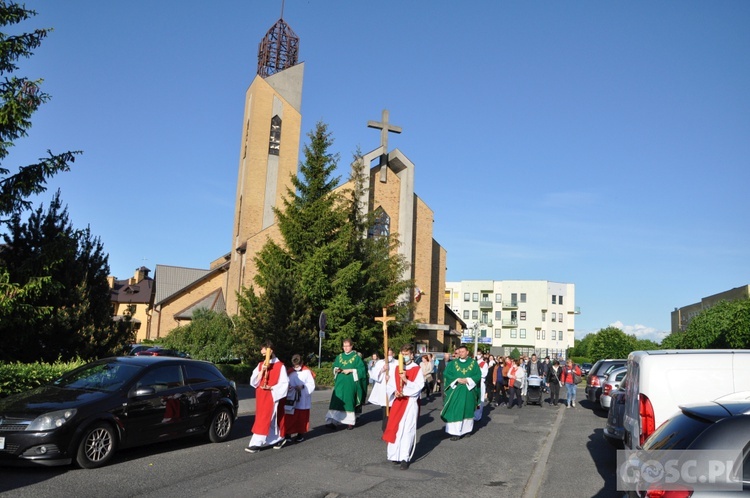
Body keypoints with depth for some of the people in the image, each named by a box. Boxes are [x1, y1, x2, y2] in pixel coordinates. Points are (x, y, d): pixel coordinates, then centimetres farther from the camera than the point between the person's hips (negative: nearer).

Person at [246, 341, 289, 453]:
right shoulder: (260, 365, 8)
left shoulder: (280, 366, -7)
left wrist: (272, 388, -18)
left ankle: (256, 444, -6)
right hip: (261, 397, 6)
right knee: (270, 421, 12)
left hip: (272, 397, -6)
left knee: (264, 420, -9)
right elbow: (253, 382, 3)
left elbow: (284, 383, -9)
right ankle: (279, 439, 27)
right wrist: (262, 371, -9)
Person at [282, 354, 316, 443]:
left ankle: (301, 434, 22)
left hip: (303, 401, -2)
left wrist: (303, 387, -21)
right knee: (289, 418, 1)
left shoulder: (307, 372, -7)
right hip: (292, 400, 2)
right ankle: (288, 434, 8)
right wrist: (287, 387, -17)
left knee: (302, 418, 9)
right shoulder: (290, 372, 0)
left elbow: (311, 385, -8)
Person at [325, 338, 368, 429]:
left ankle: (350, 422, 9)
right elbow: (334, 367, 17)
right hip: (340, 383, 3)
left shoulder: (356, 357, 0)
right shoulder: (339, 357, 12)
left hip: (351, 383, -3)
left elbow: (362, 369, -6)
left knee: (349, 401, -2)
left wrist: (350, 370, -15)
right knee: (337, 401, -7)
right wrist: (336, 369, -5)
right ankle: (333, 421, -10)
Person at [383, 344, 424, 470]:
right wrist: (395, 392, -13)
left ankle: (405, 458, 1)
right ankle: (396, 455, 19)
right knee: (395, 429, 5)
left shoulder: (417, 369, -4)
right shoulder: (397, 369, 8)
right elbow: (390, 385, 7)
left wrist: (406, 381, -24)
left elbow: (419, 386, -12)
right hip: (397, 402, 4)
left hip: (411, 403, -4)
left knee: (407, 430, -4)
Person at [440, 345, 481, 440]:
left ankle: (467, 429, 21)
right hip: (455, 391, 0)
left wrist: (467, 380, -15)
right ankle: (455, 432, -3)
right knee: (455, 411, -5)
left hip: (469, 391, 1)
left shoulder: (474, 363, 4)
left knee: (468, 410, 8)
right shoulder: (452, 363, 5)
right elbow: (446, 374, -3)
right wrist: (457, 380, -15)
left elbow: (478, 375, -3)